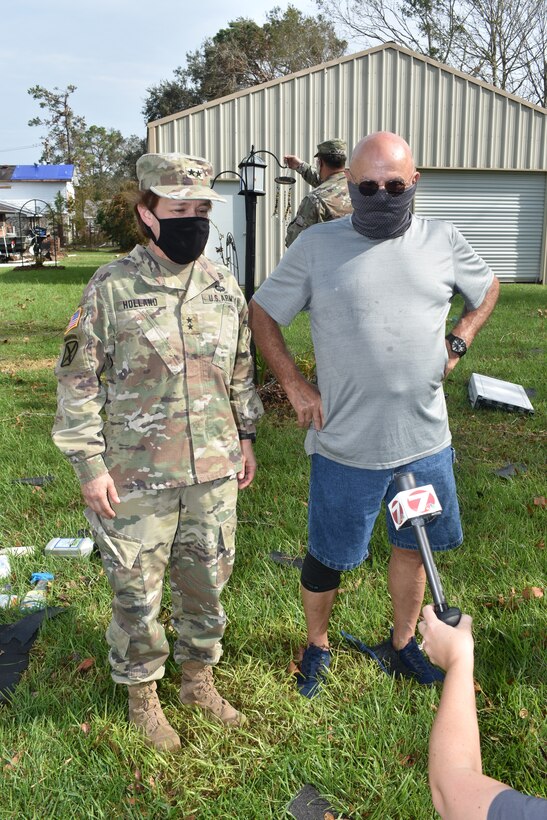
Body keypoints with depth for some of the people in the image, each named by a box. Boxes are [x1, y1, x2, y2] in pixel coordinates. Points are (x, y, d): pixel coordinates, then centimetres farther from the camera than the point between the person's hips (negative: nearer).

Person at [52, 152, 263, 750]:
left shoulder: (224, 286, 3)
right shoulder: (111, 289, -10)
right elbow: (78, 382, -7)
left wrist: (245, 438, 13)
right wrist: (90, 466, -9)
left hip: (214, 473, 4)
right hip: (136, 480, -4)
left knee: (206, 583, 18)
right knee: (137, 593, 11)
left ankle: (198, 678, 41)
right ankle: (142, 694, 35)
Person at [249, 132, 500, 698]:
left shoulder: (442, 241, 2)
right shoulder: (317, 245, -7)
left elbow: (487, 288, 20)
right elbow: (261, 313, 0)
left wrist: (457, 344, 5)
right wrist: (295, 386, -6)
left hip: (426, 441, 3)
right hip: (345, 445, -3)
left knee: (414, 546, 18)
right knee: (328, 558, 12)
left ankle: (401, 645, 42)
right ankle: (317, 647, 39)